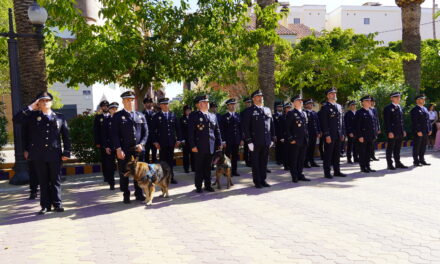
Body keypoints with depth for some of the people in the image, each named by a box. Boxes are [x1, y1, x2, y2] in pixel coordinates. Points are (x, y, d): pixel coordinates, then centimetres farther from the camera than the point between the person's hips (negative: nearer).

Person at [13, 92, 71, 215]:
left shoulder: (59, 117, 7)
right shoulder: (33, 116, 7)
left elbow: (66, 137, 6)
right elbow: (16, 119, -8)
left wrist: (66, 152, -1)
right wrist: (30, 108, -8)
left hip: (55, 154, 0)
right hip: (39, 155, 0)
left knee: (55, 180, 7)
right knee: (43, 181, 7)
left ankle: (57, 204, 16)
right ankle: (45, 205, 15)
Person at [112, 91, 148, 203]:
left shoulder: (140, 116, 11)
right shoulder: (118, 116, 1)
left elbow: (145, 132, 10)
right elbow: (114, 134, -4)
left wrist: (141, 144, -5)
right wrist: (118, 149, -13)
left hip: (138, 150, 3)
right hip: (124, 151, -3)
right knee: (124, 174, 4)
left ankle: (139, 194, 21)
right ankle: (126, 195, 15)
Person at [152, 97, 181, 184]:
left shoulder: (173, 115, 9)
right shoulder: (156, 116, 1)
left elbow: (177, 128, 10)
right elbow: (153, 130, -1)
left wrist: (178, 139, 3)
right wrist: (155, 141, -8)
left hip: (171, 142, 2)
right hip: (162, 143, -2)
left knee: (170, 160, 7)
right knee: (163, 160, 2)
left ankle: (171, 177, 14)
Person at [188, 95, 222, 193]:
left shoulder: (213, 116, 14)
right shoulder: (194, 115, -1)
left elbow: (217, 131, 15)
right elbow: (190, 132, -6)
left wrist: (219, 144, 8)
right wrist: (193, 146, -12)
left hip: (211, 147, 4)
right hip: (199, 147, -4)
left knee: (208, 167, 10)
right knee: (199, 167, 3)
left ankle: (208, 185, 20)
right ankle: (198, 187, 12)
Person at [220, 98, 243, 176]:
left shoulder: (238, 116, 12)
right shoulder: (224, 117, -1)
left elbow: (240, 128, 13)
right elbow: (222, 130, -4)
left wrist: (241, 139, 7)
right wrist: (223, 140, -11)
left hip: (236, 140, 4)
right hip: (228, 140, -4)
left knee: (235, 156, 8)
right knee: (227, 156, 0)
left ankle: (234, 170, 15)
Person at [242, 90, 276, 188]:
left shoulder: (267, 110, 13)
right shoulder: (249, 111, -3)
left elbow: (271, 125, 16)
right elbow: (246, 127, -8)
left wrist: (272, 139, 11)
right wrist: (249, 141, -13)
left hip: (266, 142, 5)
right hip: (255, 142, -5)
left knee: (264, 162, 11)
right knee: (256, 162, 4)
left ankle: (263, 180, 21)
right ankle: (257, 182, 12)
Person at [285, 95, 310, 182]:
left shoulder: (304, 113, 16)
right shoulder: (291, 113, -6)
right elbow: (287, 128, -9)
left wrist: (307, 138, 13)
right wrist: (291, 139, -14)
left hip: (304, 141, 7)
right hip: (295, 141, -7)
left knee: (301, 159, 11)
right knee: (294, 159, 0)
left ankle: (300, 175, 20)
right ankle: (294, 177, 7)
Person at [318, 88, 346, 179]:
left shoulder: (339, 106, 15)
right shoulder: (325, 107, -7)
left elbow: (341, 120, 18)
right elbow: (324, 123, -12)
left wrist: (342, 133, 13)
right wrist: (327, 135, -17)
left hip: (338, 135, 7)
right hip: (330, 135, -7)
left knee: (337, 154, 12)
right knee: (328, 154, -1)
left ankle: (337, 171, 21)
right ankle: (327, 173, 5)